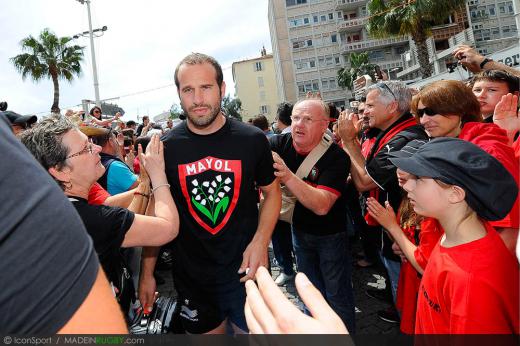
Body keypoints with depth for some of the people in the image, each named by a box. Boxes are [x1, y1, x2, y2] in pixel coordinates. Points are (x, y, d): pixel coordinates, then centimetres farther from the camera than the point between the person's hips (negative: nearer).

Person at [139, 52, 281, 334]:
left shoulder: (252, 139, -9)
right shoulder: (165, 148, -7)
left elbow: (271, 192, 3)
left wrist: (261, 240, -12)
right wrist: (147, 273, 0)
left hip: (245, 270, 0)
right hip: (190, 276, 1)